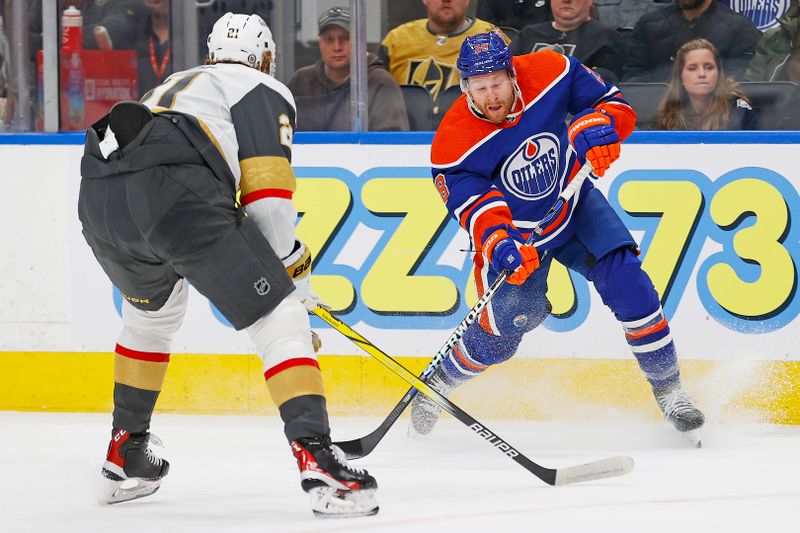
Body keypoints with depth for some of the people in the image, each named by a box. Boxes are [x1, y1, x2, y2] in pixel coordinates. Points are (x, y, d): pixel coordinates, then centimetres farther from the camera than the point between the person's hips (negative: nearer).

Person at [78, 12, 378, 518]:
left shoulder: (177, 84, 41)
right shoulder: (267, 92, 20)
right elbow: (268, 196, 5)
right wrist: (291, 271, 18)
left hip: (98, 193, 7)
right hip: (176, 195, -7)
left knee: (153, 308, 36)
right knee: (280, 318, -1)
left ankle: (125, 455, 38)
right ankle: (317, 458, -17)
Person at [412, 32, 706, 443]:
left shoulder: (549, 73, -22)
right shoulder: (453, 144, -27)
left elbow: (616, 105, -11)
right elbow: (477, 208, -31)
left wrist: (593, 128, -34)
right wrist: (500, 246, -52)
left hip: (574, 206, 2)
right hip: (515, 232, -2)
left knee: (626, 282, -15)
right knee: (503, 328, -10)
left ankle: (668, 389, 0)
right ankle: (438, 382, 20)